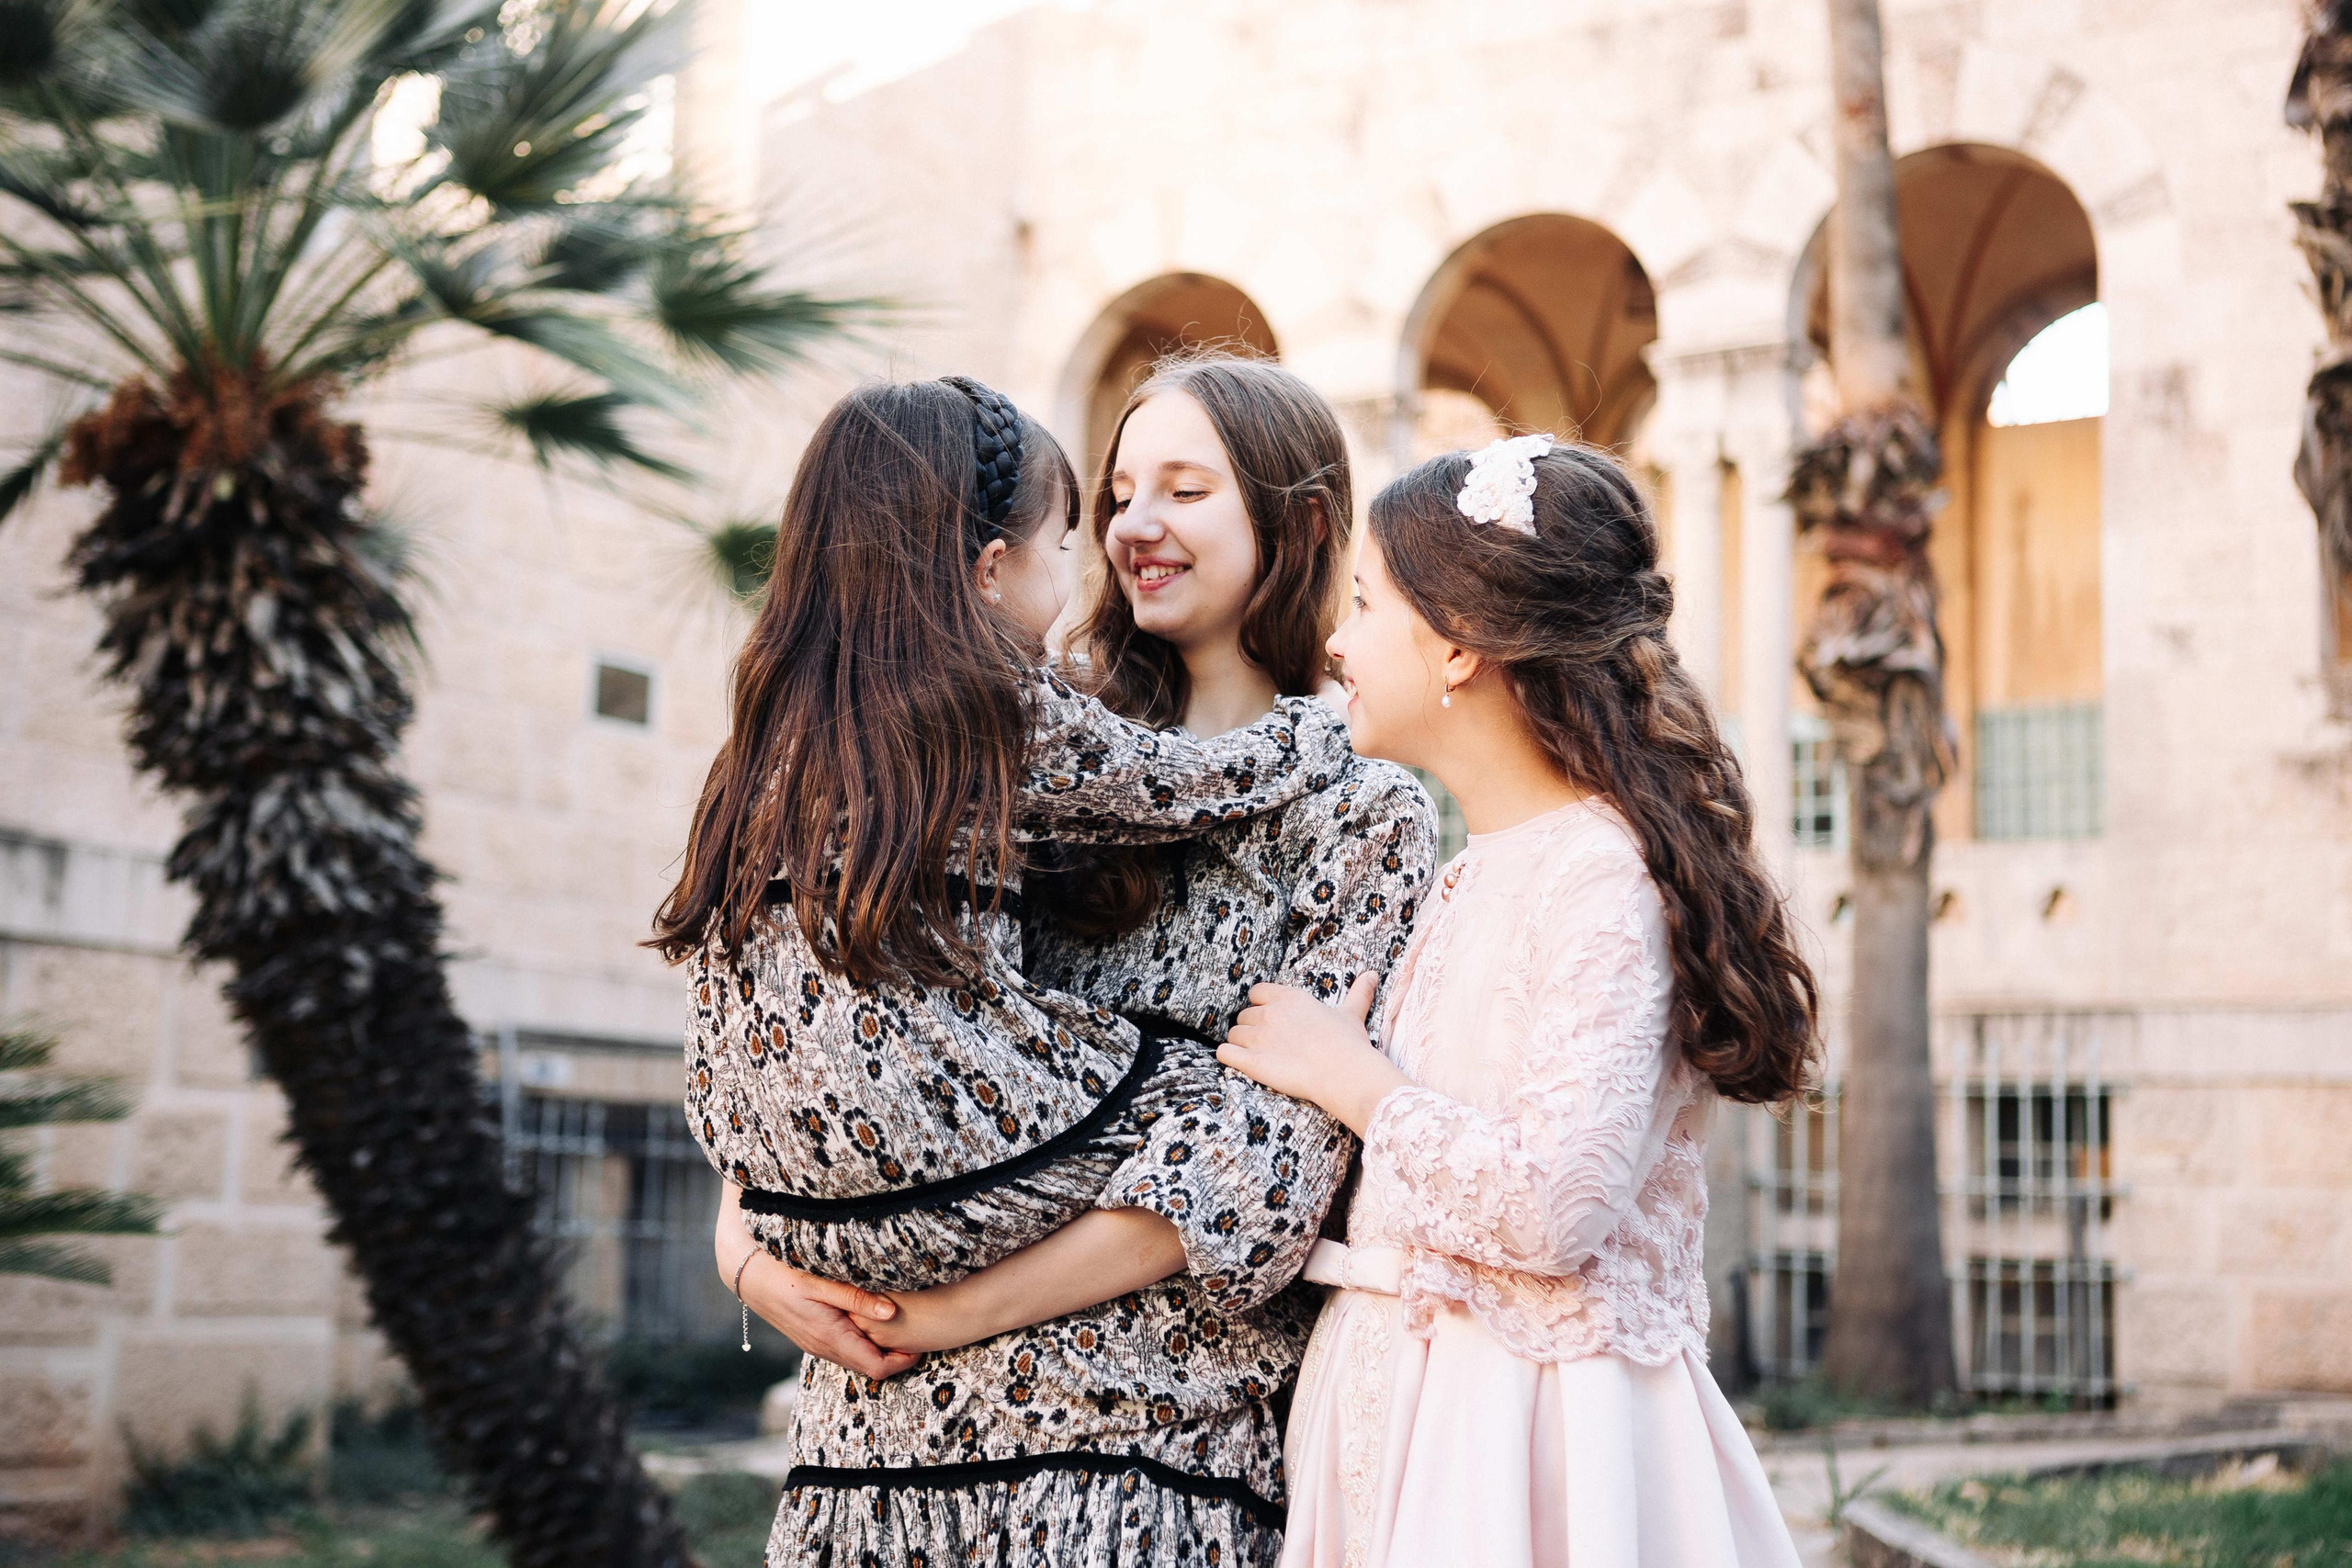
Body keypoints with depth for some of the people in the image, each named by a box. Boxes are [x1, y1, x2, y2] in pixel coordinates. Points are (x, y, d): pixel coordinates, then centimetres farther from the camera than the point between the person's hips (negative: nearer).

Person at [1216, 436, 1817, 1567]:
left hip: (1522, 1426, -8)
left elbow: (1553, 1208, -24)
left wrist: (1345, 1073, -13)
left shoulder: (1604, 876, -16)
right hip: (1405, 1407, 8)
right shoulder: (1470, 882, 12)